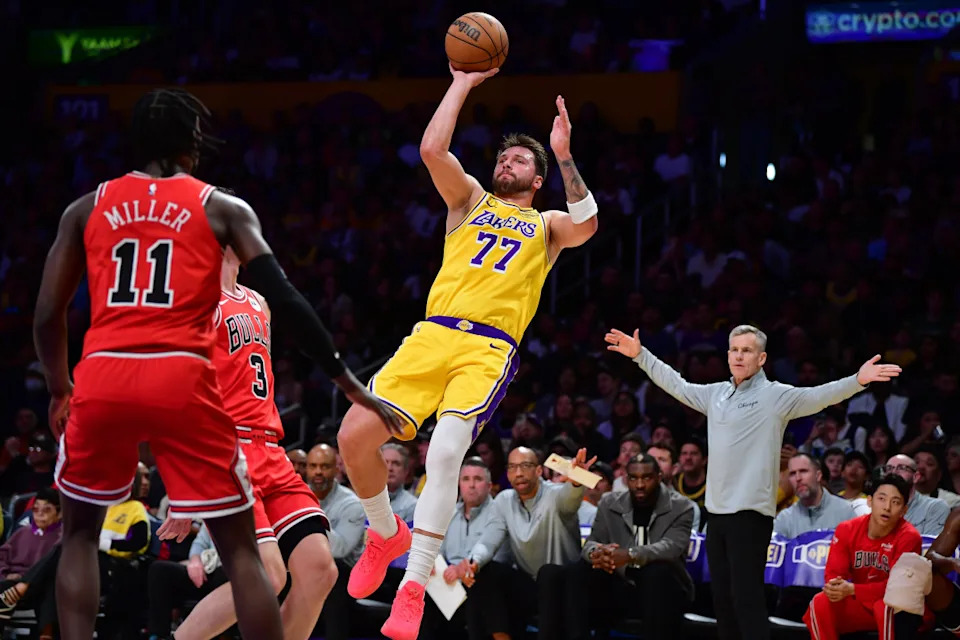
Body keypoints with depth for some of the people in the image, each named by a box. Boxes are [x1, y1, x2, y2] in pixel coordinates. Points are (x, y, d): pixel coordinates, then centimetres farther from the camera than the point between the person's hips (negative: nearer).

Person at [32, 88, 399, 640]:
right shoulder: (223, 208, 11)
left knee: (81, 533, 23)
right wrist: (348, 382, 6)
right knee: (240, 548, 9)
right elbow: (285, 299, 2)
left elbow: (47, 315, 15)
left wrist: (60, 390, 31)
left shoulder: (87, 208, 17)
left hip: (102, 377, 2)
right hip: (182, 379, -2)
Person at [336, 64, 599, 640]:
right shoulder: (470, 200, 24)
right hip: (433, 335, 3)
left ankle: (413, 589, -23)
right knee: (355, 436, -12)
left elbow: (585, 226, -4)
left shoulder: (546, 225, 20)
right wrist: (462, 84, 10)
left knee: (445, 452, -26)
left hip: (490, 349, -3)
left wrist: (564, 155, -5)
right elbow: (432, 149, 7)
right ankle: (386, 535, 16)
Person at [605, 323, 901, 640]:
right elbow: (676, 385, 27)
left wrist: (857, 381, -33)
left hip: (751, 515, -7)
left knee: (746, 598, -11)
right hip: (717, 512, 7)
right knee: (722, 599, 11)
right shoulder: (716, 394, 14)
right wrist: (640, 355, 28)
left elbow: (820, 396, -17)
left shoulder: (776, 395, -5)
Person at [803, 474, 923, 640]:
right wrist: (834, 586, -36)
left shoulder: (909, 537, -19)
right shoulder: (847, 529, -7)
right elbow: (833, 573, -9)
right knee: (820, 603, -22)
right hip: (860, 605, 4)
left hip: (898, 609, -4)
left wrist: (852, 589, -36)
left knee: (885, 607, -37)